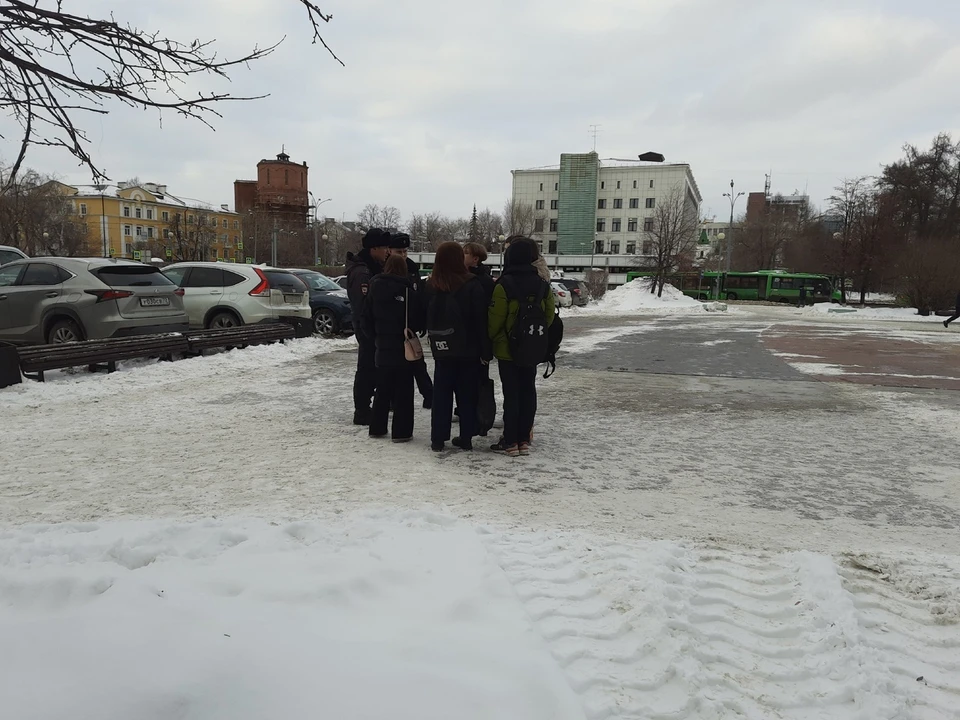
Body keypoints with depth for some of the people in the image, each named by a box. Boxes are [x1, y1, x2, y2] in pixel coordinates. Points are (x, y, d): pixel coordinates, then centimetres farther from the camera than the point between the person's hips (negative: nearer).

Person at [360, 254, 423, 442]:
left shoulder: (375, 289, 0)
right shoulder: (407, 291, -14)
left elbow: (366, 318, 5)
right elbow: (418, 321, -10)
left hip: (382, 347, 5)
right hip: (403, 348, -4)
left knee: (383, 390, 16)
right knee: (403, 391, 3)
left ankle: (377, 428, 22)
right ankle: (401, 431, 4)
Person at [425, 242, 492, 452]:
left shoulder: (430, 286, 1)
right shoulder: (471, 285, -10)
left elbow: (426, 317, 10)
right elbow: (482, 320, -11)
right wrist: (486, 350, -7)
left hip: (442, 349, 2)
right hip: (468, 349, -2)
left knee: (441, 394, 8)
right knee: (467, 394, 7)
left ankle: (438, 439, 9)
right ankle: (466, 438, 11)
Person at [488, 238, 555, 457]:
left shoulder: (504, 285, -16)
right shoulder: (542, 284, 0)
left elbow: (495, 319, -14)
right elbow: (549, 315, 6)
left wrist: (490, 340, 2)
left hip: (508, 349, -4)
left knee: (511, 394, 1)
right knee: (528, 392, 10)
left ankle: (510, 442, 5)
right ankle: (524, 440, 15)